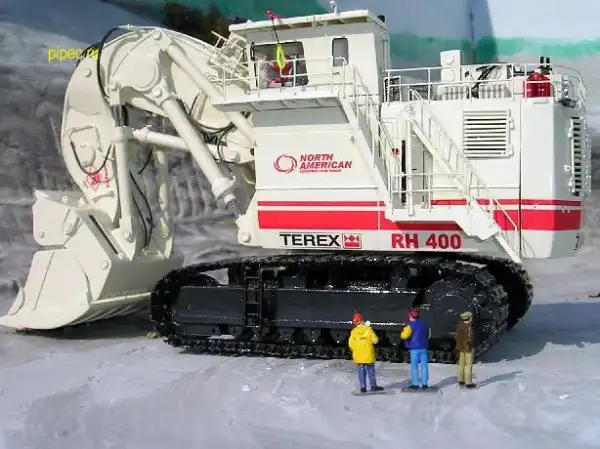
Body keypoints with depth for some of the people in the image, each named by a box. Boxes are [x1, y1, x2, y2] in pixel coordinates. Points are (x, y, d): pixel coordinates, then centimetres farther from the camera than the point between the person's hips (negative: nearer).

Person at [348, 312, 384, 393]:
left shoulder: (353, 332, -5)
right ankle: (373, 386, 13)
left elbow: (351, 344, -2)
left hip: (358, 356, 1)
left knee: (361, 372, 7)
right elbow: (375, 340, -6)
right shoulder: (368, 329, -8)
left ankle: (363, 387, 4)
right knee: (371, 371, 10)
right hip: (368, 355, -1)